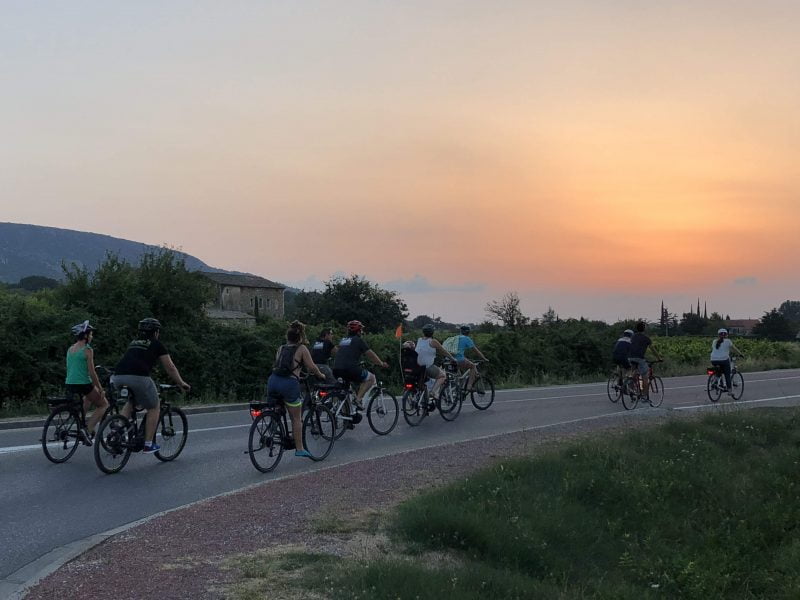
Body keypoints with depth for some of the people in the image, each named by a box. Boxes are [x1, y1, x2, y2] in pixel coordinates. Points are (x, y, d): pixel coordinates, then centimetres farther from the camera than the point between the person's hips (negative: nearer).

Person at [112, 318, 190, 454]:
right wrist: (182, 384, 32)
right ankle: (149, 444, 12)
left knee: (129, 403, 31)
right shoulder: (157, 344, 16)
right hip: (138, 377, -6)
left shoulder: (133, 343, 31)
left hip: (117, 376, 6)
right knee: (154, 407, 14)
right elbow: (170, 368, 19)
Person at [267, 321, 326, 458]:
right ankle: (299, 448, 9)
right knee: (296, 417, 6)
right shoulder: (301, 349, 6)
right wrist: (321, 375, 22)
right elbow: (311, 367, 3)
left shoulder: (281, 348, 20)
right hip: (289, 383, -5)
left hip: (273, 381, 5)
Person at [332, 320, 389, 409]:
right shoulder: (358, 340, 5)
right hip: (350, 369, -7)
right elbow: (370, 354, 7)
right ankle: (358, 399, -4)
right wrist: (381, 363, 21)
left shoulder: (342, 340, 24)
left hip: (336, 370, 7)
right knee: (371, 378, 10)